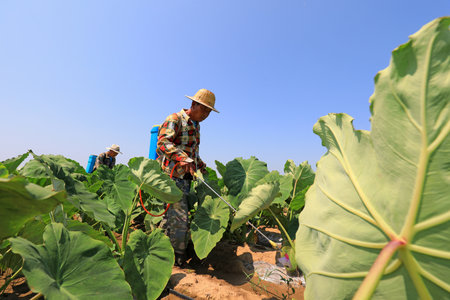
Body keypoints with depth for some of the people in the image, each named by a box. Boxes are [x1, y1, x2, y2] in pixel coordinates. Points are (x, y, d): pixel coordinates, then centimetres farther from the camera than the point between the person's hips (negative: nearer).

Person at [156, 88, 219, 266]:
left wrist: (201, 166, 19)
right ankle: (179, 258, 12)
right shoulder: (175, 119, -9)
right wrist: (184, 158, -35)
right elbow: (163, 142, -23)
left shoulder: (195, 126, 18)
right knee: (180, 217, -5)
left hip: (185, 177, 8)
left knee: (172, 215, 17)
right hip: (172, 175, -8)